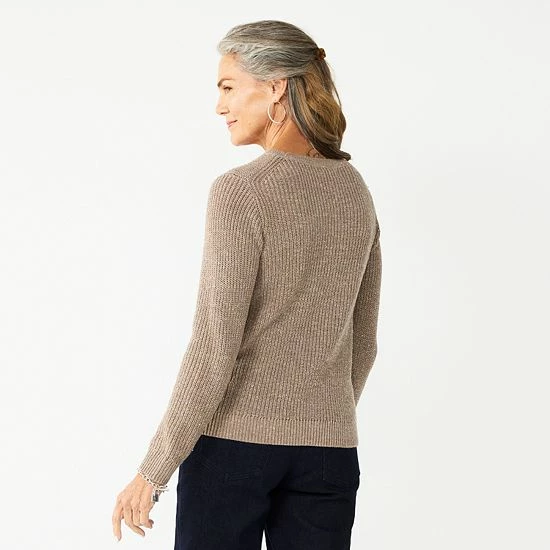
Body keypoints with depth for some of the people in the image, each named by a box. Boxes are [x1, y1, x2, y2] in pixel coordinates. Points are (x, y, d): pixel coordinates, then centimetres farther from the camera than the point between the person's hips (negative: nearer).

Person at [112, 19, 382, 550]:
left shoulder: (239, 191, -13)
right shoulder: (355, 191, 6)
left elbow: (215, 348, -17)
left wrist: (152, 471, -11)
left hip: (233, 440, -5)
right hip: (328, 447, 5)